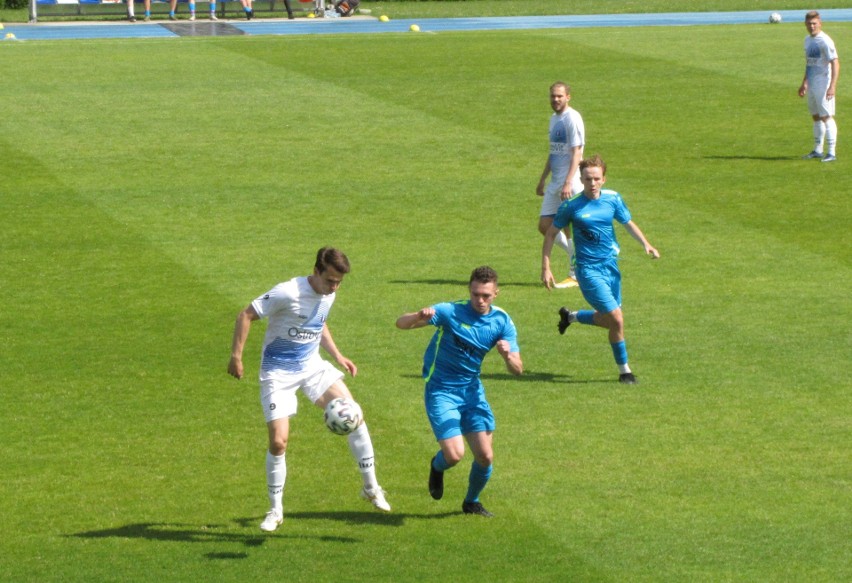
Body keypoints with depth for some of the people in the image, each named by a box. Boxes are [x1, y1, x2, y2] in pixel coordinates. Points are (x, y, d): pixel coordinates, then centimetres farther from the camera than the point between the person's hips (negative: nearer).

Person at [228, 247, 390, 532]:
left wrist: (337, 355, 12)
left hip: (312, 366, 6)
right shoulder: (288, 293, -23)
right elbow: (246, 316, -18)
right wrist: (236, 356, -21)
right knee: (278, 441, -10)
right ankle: (275, 510, 9)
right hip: (278, 372, -6)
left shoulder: (328, 295, 0)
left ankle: (371, 488, 3)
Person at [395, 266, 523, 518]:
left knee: (485, 456, -2)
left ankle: (472, 502, 28)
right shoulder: (451, 312, -17)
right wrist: (420, 316, -44)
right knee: (454, 455, -17)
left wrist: (508, 356, -31)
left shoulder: (502, 322, -5)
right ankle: (437, 467, 22)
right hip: (441, 391, -4)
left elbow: (517, 369, -7)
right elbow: (401, 323, -21)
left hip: (472, 390, 4)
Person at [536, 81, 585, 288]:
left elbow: (576, 153, -18)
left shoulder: (572, 119, -13)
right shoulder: (554, 118, 16)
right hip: (555, 183, 9)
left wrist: (568, 183, -25)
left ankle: (575, 275, 4)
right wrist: (542, 179, 25)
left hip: (570, 183, -9)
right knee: (545, 226, 8)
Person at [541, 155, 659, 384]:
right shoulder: (571, 206, -11)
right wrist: (545, 268, -5)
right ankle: (624, 370, 5)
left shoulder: (613, 199, 0)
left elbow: (628, 223, 14)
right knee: (616, 319, -13)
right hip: (589, 269, -6)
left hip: (610, 266, 6)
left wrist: (646, 244, -2)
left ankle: (571, 316, 42)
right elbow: (551, 234, -2)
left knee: (610, 320, 15)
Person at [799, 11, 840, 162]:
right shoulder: (808, 40, 13)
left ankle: (831, 152, -8)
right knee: (816, 116, 16)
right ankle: (817, 150, 26)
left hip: (823, 84, -9)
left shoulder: (825, 41, -15)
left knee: (827, 116, -9)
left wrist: (832, 86, -30)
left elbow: (835, 63, -22)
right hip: (812, 85, 9)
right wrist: (804, 83, 28)